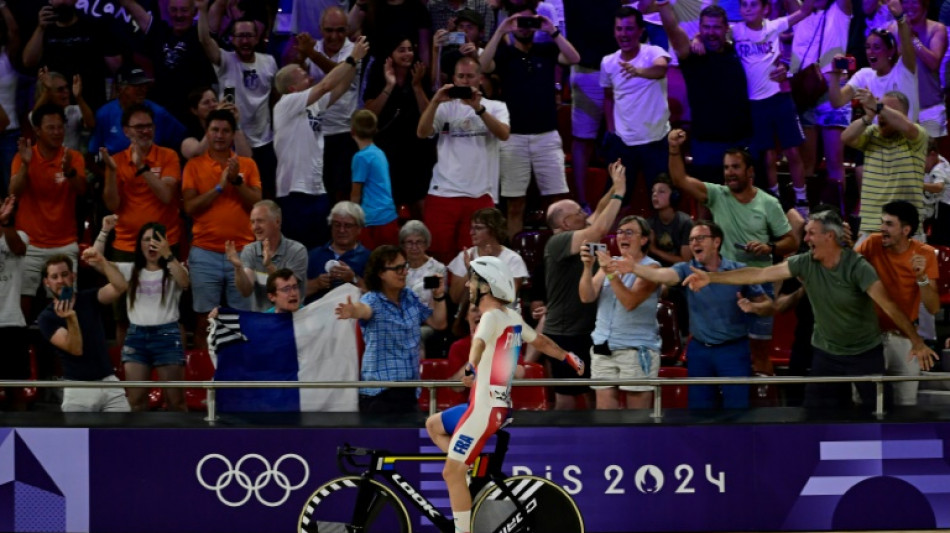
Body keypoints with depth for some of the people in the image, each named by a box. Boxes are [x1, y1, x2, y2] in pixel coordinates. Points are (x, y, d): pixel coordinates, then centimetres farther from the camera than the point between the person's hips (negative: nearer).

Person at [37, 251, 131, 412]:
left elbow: (120, 287, -13)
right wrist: (71, 319, -34)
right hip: (78, 388, -3)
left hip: (108, 382, 3)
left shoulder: (89, 299, 6)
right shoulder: (47, 317, -5)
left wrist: (101, 262, -26)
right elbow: (76, 349, -17)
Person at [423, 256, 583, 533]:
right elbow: (541, 341, 26)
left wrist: (471, 367, -50)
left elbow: (480, 341, -35)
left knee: (451, 473, -7)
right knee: (434, 425, 26)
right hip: (499, 403, 10)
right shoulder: (512, 317, 12)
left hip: (486, 407, -10)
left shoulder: (492, 316, -14)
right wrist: (568, 357, 41)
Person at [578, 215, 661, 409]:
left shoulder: (651, 268, -4)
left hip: (637, 350, -5)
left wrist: (611, 273, -27)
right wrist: (588, 267, -14)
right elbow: (587, 297, 1)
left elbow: (630, 302, -17)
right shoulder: (610, 263, 12)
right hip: (603, 349, 5)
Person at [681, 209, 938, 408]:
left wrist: (917, 342, -39)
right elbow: (759, 275, -7)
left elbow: (888, 305, -29)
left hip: (865, 353, -4)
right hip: (827, 353, 4)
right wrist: (710, 277, -11)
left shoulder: (857, 267, -21)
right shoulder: (804, 264, -8)